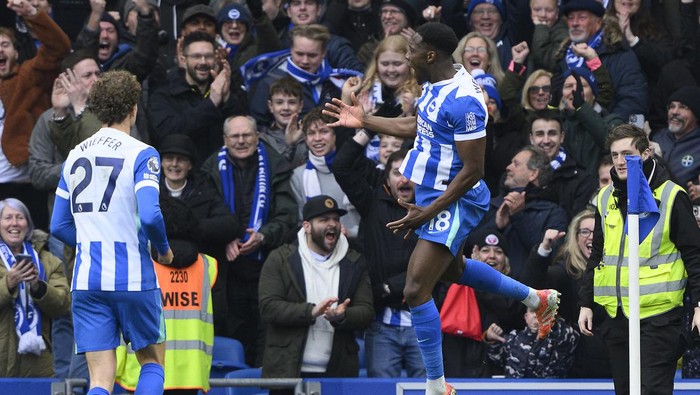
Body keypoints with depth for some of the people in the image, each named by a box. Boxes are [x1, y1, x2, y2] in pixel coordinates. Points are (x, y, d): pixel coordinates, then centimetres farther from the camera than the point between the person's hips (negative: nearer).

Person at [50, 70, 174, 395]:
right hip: (133, 277, -4)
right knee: (152, 362, 15)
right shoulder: (141, 154, -7)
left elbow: (59, 226, 13)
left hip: (86, 280, 4)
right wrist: (163, 249, -1)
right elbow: (150, 216, -19)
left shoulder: (75, 155, 10)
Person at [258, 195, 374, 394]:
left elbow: (366, 312, 6)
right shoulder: (280, 259, 5)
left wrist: (341, 316, -17)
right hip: (288, 372, -2)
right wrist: (311, 311, -18)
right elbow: (268, 308, -5)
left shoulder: (354, 263, 12)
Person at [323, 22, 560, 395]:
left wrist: (428, 213, -24)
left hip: (453, 201, -11)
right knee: (453, 269, 31)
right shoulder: (436, 85, 1)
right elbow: (417, 126, 21)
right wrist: (364, 121, 19)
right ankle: (538, 299, 48)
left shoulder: (462, 100, -28)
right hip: (432, 193, 11)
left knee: (416, 291, -12)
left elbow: (473, 169, -25)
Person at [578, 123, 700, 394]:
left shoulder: (671, 196, -6)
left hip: (658, 314, -6)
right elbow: (597, 256, 19)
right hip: (616, 314, 6)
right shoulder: (606, 199, 11)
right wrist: (586, 303, 15)